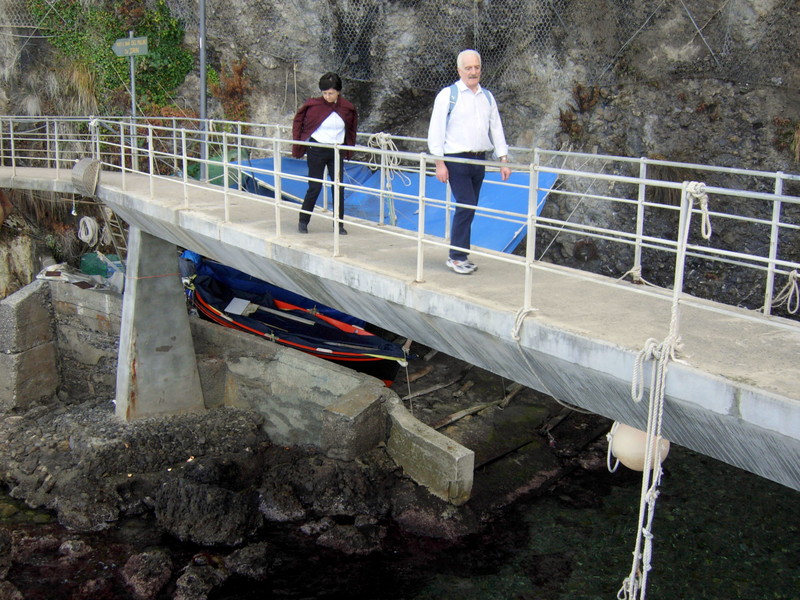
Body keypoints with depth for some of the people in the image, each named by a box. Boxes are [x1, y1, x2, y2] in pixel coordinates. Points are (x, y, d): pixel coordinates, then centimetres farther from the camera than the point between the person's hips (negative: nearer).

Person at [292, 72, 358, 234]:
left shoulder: (347, 108, -2)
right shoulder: (313, 105, -9)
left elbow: (351, 129, 14)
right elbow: (298, 122, 3)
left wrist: (348, 150, 11)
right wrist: (298, 146, 2)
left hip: (337, 152, 3)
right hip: (316, 151, -3)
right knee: (314, 187, -1)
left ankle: (339, 224, 11)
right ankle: (303, 222, 14)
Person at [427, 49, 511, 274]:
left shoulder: (487, 97, 14)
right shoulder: (448, 95, -2)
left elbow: (496, 129, 16)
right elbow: (436, 130, -4)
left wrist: (503, 160, 7)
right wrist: (439, 163, -10)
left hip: (480, 160, 5)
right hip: (457, 160, -5)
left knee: (468, 209, 9)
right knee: (466, 206, -14)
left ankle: (460, 255, 17)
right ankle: (456, 257, -4)